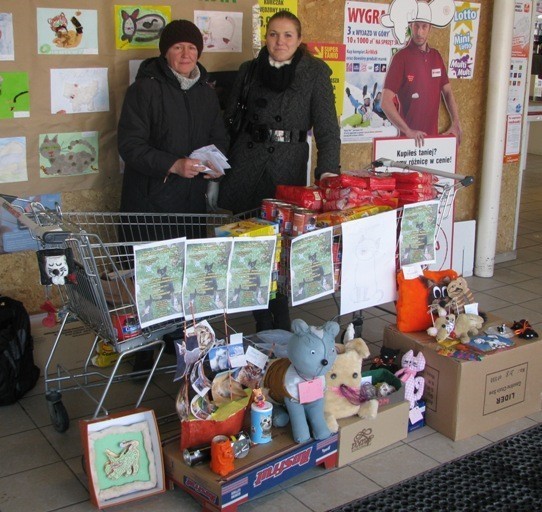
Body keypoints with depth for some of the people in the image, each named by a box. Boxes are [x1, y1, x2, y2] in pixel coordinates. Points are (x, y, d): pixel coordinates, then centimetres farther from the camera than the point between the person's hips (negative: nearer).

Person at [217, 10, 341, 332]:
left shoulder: (315, 73, 0)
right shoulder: (250, 70, 9)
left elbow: (327, 126, -5)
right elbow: (230, 120, 14)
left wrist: (328, 169, -18)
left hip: (288, 168, -2)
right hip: (245, 165, 3)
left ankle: (279, 327, 14)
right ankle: (264, 326, 18)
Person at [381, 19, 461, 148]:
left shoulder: (436, 56, 7)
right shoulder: (401, 57, -11)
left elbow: (447, 92, 15)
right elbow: (386, 102, -16)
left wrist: (455, 123, 3)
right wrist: (408, 131, -22)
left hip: (433, 135, 5)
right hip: (409, 137, -5)